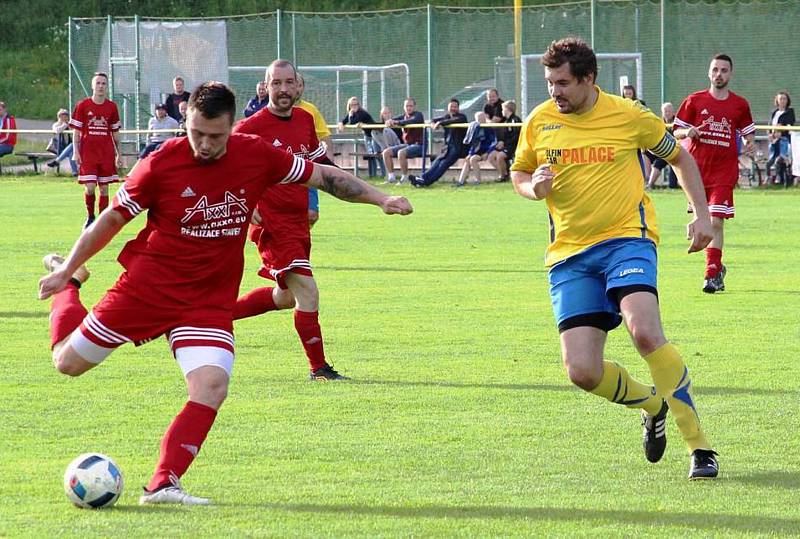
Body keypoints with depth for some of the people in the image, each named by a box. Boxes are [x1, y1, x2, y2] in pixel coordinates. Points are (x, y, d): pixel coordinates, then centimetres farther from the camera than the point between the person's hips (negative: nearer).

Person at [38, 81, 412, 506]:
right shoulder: (161, 164, -15)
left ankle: (163, 484, -16)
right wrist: (65, 271, 5)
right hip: (147, 286, -1)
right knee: (69, 361, 7)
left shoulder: (256, 156, -8)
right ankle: (68, 286, 39)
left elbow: (323, 176, 5)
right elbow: (112, 219, -2)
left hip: (210, 302, 1)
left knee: (212, 387, -21)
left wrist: (380, 199, -2)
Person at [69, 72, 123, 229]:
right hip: (88, 153, -2)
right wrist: (76, 152, -7)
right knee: (90, 187, -10)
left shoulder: (111, 107, 6)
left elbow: (115, 132, 13)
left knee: (104, 188, 2)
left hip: (107, 154, 2)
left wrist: (119, 154, 10)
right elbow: (76, 131, 2)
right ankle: (90, 217, 13)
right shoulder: (82, 105, 0)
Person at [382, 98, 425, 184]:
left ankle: (404, 179, -22)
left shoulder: (418, 115, -6)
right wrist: (389, 122, -23)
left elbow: (413, 121, -28)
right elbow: (393, 120, 3)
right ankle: (391, 178, -2)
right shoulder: (404, 116, 13)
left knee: (401, 153, -34)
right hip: (407, 144, 8)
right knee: (386, 152, -3)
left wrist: (397, 122, -36)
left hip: (418, 145, -8)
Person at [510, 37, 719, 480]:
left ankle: (699, 445, -19)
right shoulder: (539, 123, 3)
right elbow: (518, 174, 19)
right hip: (569, 253, 3)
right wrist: (534, 188, -5)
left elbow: (678, 157, 12)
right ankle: (653, 404, 25)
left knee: (645, 332, -30)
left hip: (626, 239, -3)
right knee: (582, 372, -9)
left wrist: (702, 215, 3)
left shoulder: (628, 116, -3)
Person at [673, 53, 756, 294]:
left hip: (724, 172, -1)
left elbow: (748, 132, 18)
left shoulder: (740, 105, 7)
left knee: (716, 222, -12)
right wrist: (688, 132, -14)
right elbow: (676, 131, 8)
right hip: (697, 169, 1)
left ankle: (712, 274, -10)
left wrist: (749, 145, -3)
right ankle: (716, 266, 25)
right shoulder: (694, 101, 4)